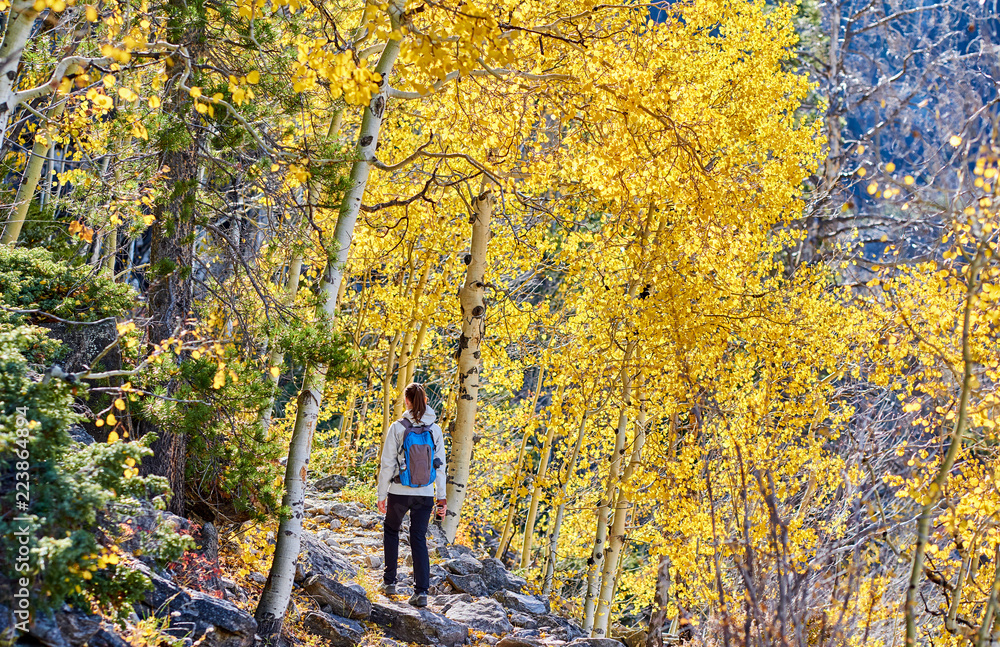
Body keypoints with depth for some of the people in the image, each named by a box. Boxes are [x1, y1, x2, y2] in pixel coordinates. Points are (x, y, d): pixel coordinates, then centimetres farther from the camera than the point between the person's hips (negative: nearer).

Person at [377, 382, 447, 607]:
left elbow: (387, 464, -8)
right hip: (425, 494, 2)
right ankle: (421, 591, -4)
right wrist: (442, 496, 8)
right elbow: (440, 466, 2)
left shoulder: (398, 428, -11)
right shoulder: (434, 430, -1)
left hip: (400, 493, -2)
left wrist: (382, 494, -1)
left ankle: (390, 582, 23)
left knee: (391, 529, 22)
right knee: (419, 539, 6)